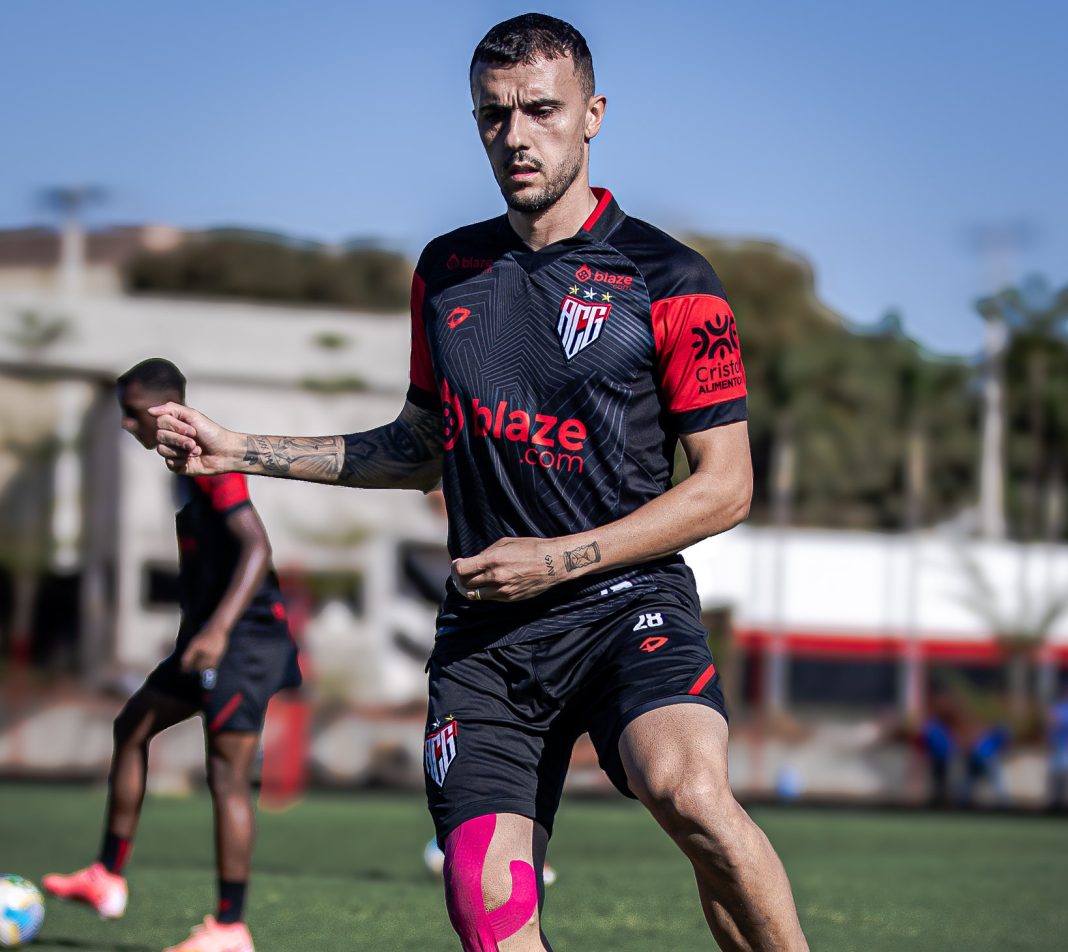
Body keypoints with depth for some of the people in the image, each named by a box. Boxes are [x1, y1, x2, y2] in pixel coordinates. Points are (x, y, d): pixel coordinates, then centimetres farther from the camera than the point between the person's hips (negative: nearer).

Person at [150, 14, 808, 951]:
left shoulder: (668, 281, -3)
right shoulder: (445, 271, 13)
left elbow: (725, 486, -4)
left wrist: (559, 559, -12)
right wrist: (239, 451, 21)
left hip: (626, 604, -4)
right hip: (483, 636, 4)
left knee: (688, 790, -34)